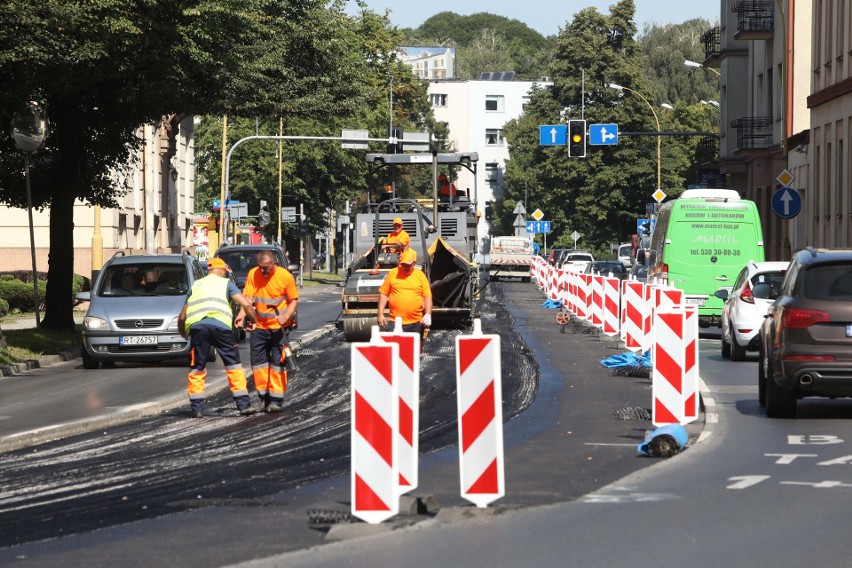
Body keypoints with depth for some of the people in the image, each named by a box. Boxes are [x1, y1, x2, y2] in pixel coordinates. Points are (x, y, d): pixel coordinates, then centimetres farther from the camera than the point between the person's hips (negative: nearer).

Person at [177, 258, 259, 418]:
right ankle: (244, 404, 4)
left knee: (197, 368, 11)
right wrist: (256, 320, 21)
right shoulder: (226, 283, 21)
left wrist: (183, 333, 44)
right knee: (233, 365, 7)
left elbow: (182, 317, 28)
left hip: (196, 326, 2)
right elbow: (246, 304, 8)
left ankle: (196, 407, 8)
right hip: (220, 325, -2)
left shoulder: (195, 286, 29)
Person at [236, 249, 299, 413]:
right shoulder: (253, 274, -4)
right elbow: (248, 298, -7)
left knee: (278, 362, -5)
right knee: (258, 361, 4)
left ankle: (276, 400, -2)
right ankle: (265, 397, 14)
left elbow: (293, 300, -2)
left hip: (279, 327, -3)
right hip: (259, 326, 3)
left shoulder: (285, 276, -10)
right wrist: (242, 314, -25)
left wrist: (286, 316, -19)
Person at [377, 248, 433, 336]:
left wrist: (428, 314, -7)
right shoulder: (393, 274, 5)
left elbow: (427, 296, 6)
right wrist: (381, 314, 1)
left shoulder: (420, 275, 7)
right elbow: (383, 294, 7)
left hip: (416, 322, 1)